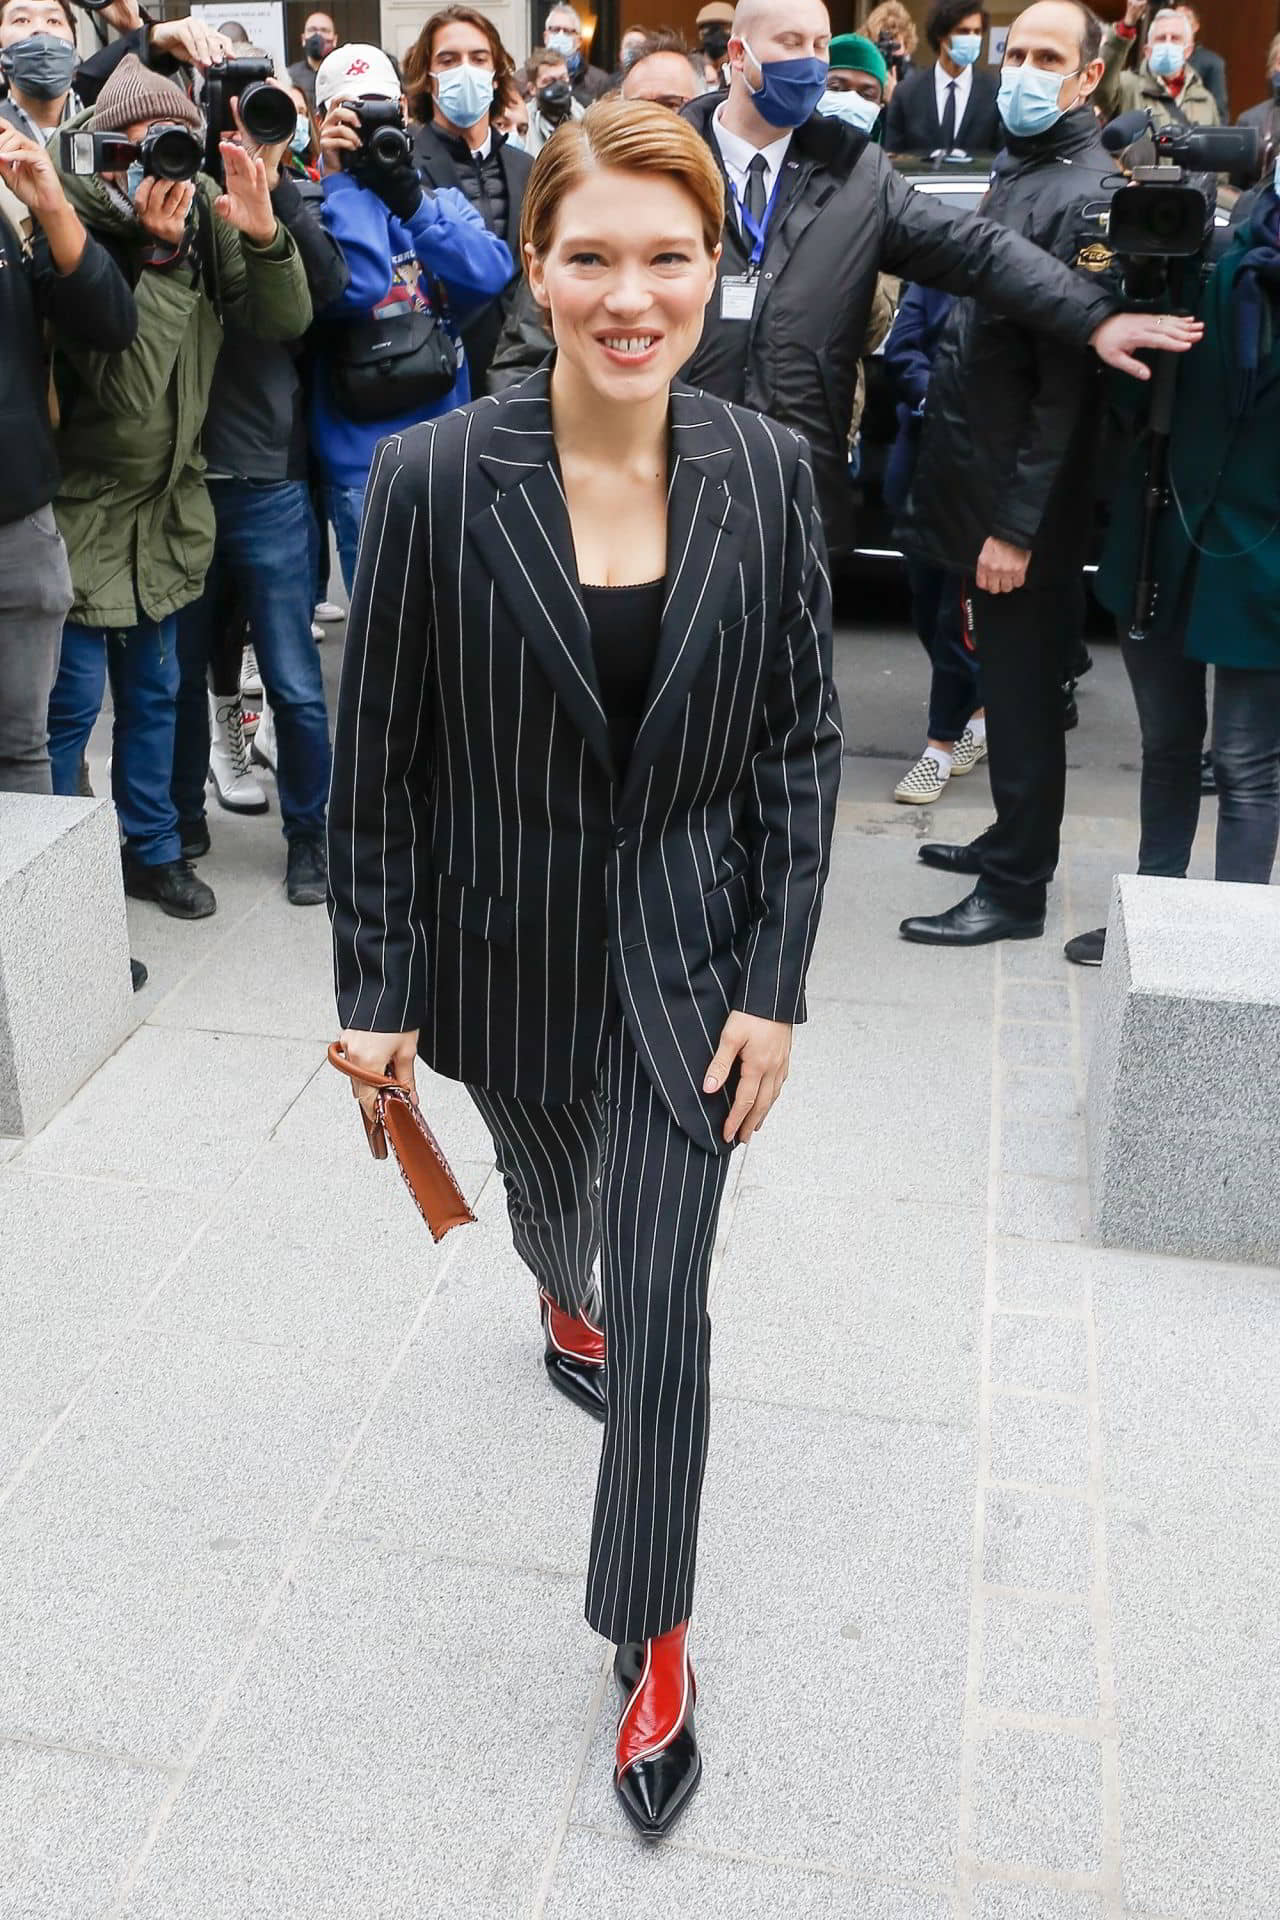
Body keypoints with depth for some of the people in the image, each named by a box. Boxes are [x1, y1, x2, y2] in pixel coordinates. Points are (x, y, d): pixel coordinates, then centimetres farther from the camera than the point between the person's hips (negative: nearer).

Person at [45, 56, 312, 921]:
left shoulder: (203, 215, -2)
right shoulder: (80, 228, -17)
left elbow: (286, 321, -7)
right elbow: (122, 380, -24)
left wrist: (263, 235, -23)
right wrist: (155, 256, -30)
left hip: (168, 501, 6)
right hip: (83, 502, -5)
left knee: (153, 688, 16)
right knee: (73, 699, -1)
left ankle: (152, 849, 31)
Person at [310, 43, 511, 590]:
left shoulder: (444, 201, 12)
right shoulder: (320, 209, -1)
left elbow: (492, 275, -8)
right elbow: (357, 287, -21)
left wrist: (409, 201, -15)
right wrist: (345, 179, -12)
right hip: (364, 460, -4)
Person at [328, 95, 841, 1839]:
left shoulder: (766, 474, -10)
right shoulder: (436, 481, -16)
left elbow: (801, 742, -4)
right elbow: (379, 754, -9)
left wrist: (775, 984, -7)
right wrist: (379, 987, -6)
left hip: (686, 946, 0)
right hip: (507, 943, 1)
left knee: (666, 1306, 0)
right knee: (548, 1182, 28)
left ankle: (654, 1643, 22)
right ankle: (564, 1305, 67)